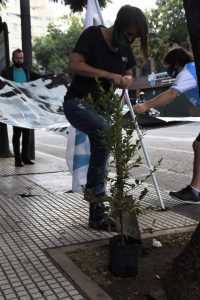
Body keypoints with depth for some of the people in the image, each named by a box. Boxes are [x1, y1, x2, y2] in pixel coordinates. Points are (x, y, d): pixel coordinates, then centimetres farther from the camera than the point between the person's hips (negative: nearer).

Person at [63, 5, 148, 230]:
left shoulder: (125, 49, 7)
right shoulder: (93, 35, -12)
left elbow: (128, 75, 19)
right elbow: (74, 64, -20)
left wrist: (126, 80, -6)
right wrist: (109, 75, -23)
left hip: (100, 107, 7)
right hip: (77, 102, -7)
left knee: (101, 152, 3)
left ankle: (97, 216, 11)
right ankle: (93, 189, -15)